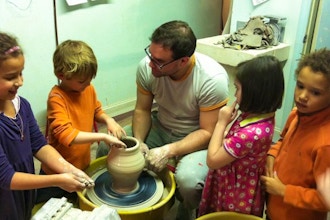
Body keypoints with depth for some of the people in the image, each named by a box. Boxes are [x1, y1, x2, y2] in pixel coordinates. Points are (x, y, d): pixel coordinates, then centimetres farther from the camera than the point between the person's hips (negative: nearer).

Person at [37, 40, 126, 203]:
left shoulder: (89, 89, -5)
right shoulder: (56, 98, -26)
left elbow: (96, 111, 13)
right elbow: (66, 135, -35)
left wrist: (108, 120, -9)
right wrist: (102, 137, -36)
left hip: (83, 164, 6)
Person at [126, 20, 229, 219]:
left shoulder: (212, 79, -29)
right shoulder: (147, 67, -17)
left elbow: (207, 132, -21)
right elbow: (142, 110, -2)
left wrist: (169, 151, -31)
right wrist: (138, 141, -19)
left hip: (198, 139, -4)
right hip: (161, 128, 5)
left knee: (188, 180, -34)